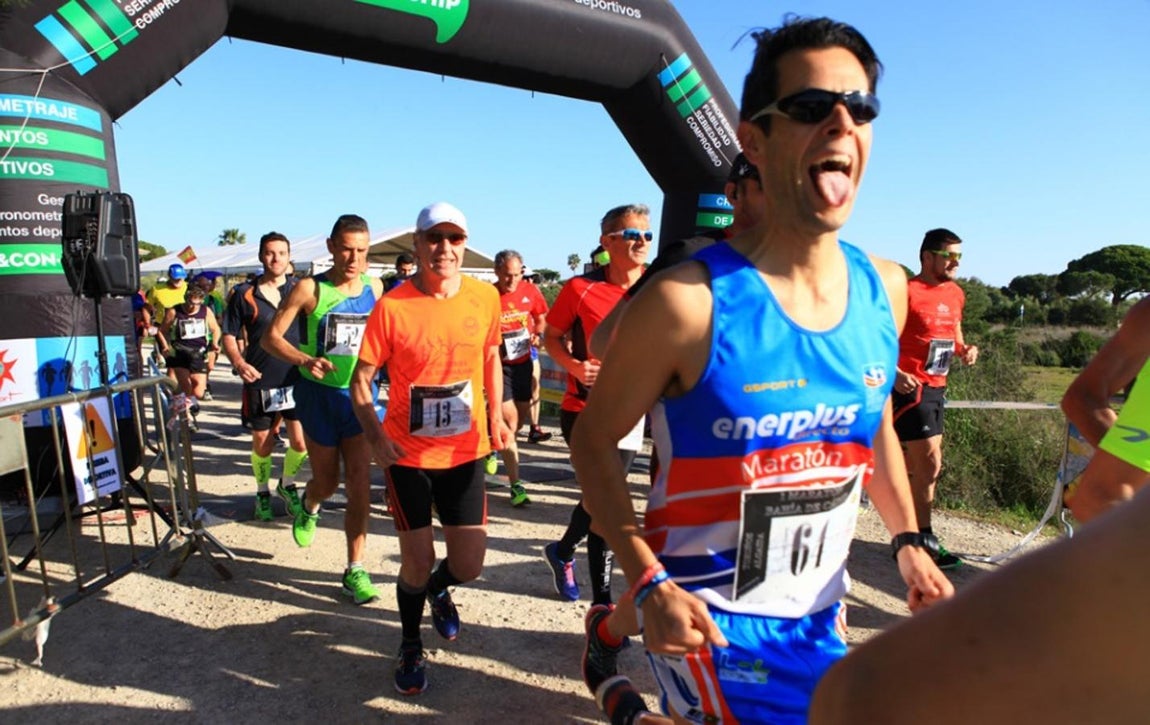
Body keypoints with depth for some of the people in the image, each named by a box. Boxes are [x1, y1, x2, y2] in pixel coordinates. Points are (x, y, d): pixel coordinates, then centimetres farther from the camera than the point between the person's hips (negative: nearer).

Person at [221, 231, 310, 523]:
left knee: (300, 442, -1)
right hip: (260, 382, 0)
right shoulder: (243, 294, 1)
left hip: (297, 380, 1)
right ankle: (263, 493, 34)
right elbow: (229, 336, 3)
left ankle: (287, 484, 28)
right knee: (263, 444, 11)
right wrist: (238, 362, -16)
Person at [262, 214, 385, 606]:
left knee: (360, 484, -4)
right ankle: (308, 506, 51)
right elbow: (271, 337, -10)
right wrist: (305, 360, -27)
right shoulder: (310, 289, -10)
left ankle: (355, 571, 8)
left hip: (358, 393, 2)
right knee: (327, 480, 13)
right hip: (319, 393, -2)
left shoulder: (374, 288, 0)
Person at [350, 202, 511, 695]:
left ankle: (438, 590, 45)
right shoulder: (392, 306, -14)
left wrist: (496, 413, -1)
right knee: (417, 561, 6)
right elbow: (362, 379, -8)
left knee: (469, 564, 5)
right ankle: (410, 646, 36)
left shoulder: (485, 297, -5)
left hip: (466, 452, 3)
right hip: (408, 454, -2)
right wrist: (374, 434, -23)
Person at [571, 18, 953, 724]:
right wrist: (649, 583, -21)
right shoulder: (689, 300, -23)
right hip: (707, 615, -6)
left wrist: (908, 540, 6)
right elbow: (594, 439, -13)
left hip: (819, 613, 6)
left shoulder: (885, 287, -4)